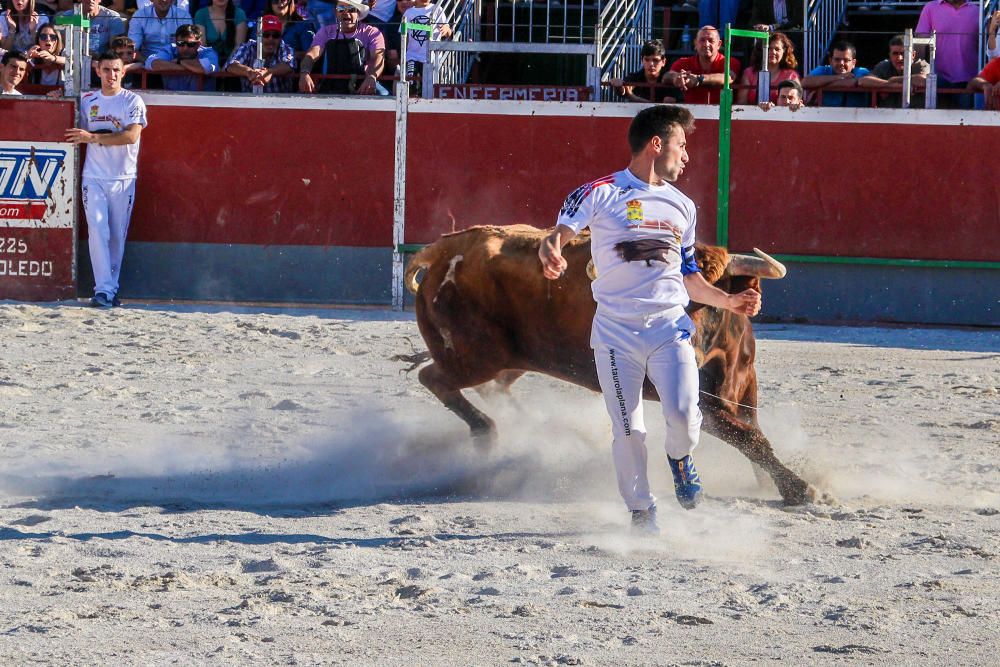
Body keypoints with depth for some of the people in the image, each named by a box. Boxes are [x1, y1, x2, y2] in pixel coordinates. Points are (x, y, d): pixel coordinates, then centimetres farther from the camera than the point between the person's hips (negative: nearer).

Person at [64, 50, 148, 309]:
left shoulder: (132, 101, -2)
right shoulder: (87, 100, 11)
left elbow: (132, 135, -15)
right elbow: (78, 132, 22)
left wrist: (92, 137, -20)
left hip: (124, 178, -1)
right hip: (94, 177, 1)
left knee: (118, 236, 2)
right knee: (98, 231, -13)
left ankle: (111, 289, 11)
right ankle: (103, 290, -17)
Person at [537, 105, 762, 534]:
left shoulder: (683, 207, 18)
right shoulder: (600, 194, 1)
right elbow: (555, 238, -8)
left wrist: (729, 302, 12)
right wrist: (551, 255, -32)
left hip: (669, 327, 3)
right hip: (616, 333, -3)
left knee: (684, 415, -18)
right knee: (628, 431, -4)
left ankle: (679, 458, 16)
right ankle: (640, 511, 16)